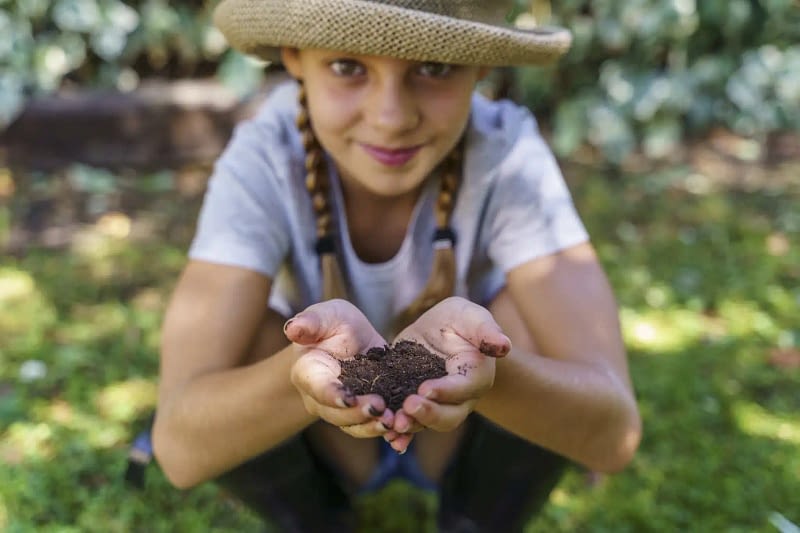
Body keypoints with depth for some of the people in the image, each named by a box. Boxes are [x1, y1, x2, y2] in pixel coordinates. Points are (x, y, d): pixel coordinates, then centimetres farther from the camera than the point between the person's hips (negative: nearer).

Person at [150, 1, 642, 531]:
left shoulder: (510, 154, -27)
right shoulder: (260, 161, -27)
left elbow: (612, 428, -33)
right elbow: (180, 444, -34)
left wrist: (467, 365, -53)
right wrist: (310, 367, -54)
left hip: (464, 438, 0)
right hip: (321, 444, 1)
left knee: (538, 312, -27)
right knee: (236, 332, -28)